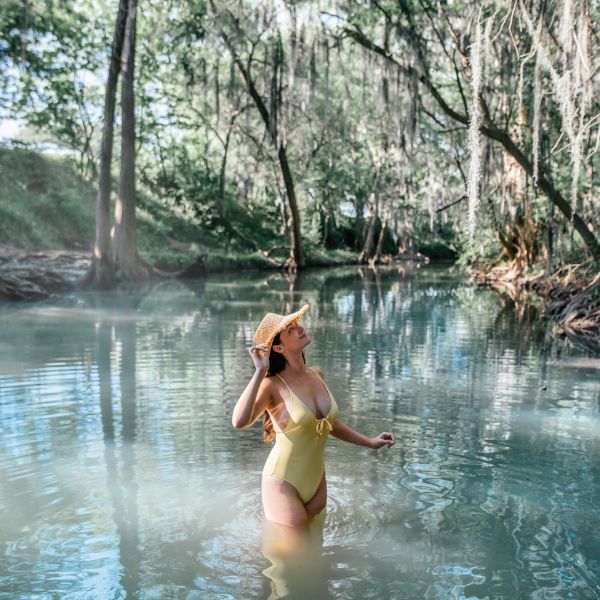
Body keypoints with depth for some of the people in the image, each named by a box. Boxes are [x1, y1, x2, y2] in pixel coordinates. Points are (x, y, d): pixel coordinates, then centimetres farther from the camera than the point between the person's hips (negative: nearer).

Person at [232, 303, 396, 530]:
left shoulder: (317, 375, 1)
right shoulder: (273, 385, -18)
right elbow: (239, 422, -36)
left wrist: (369, 442, 17)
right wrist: (260, 372, -34)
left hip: (317, 481, 6)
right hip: (284, 484, -6)